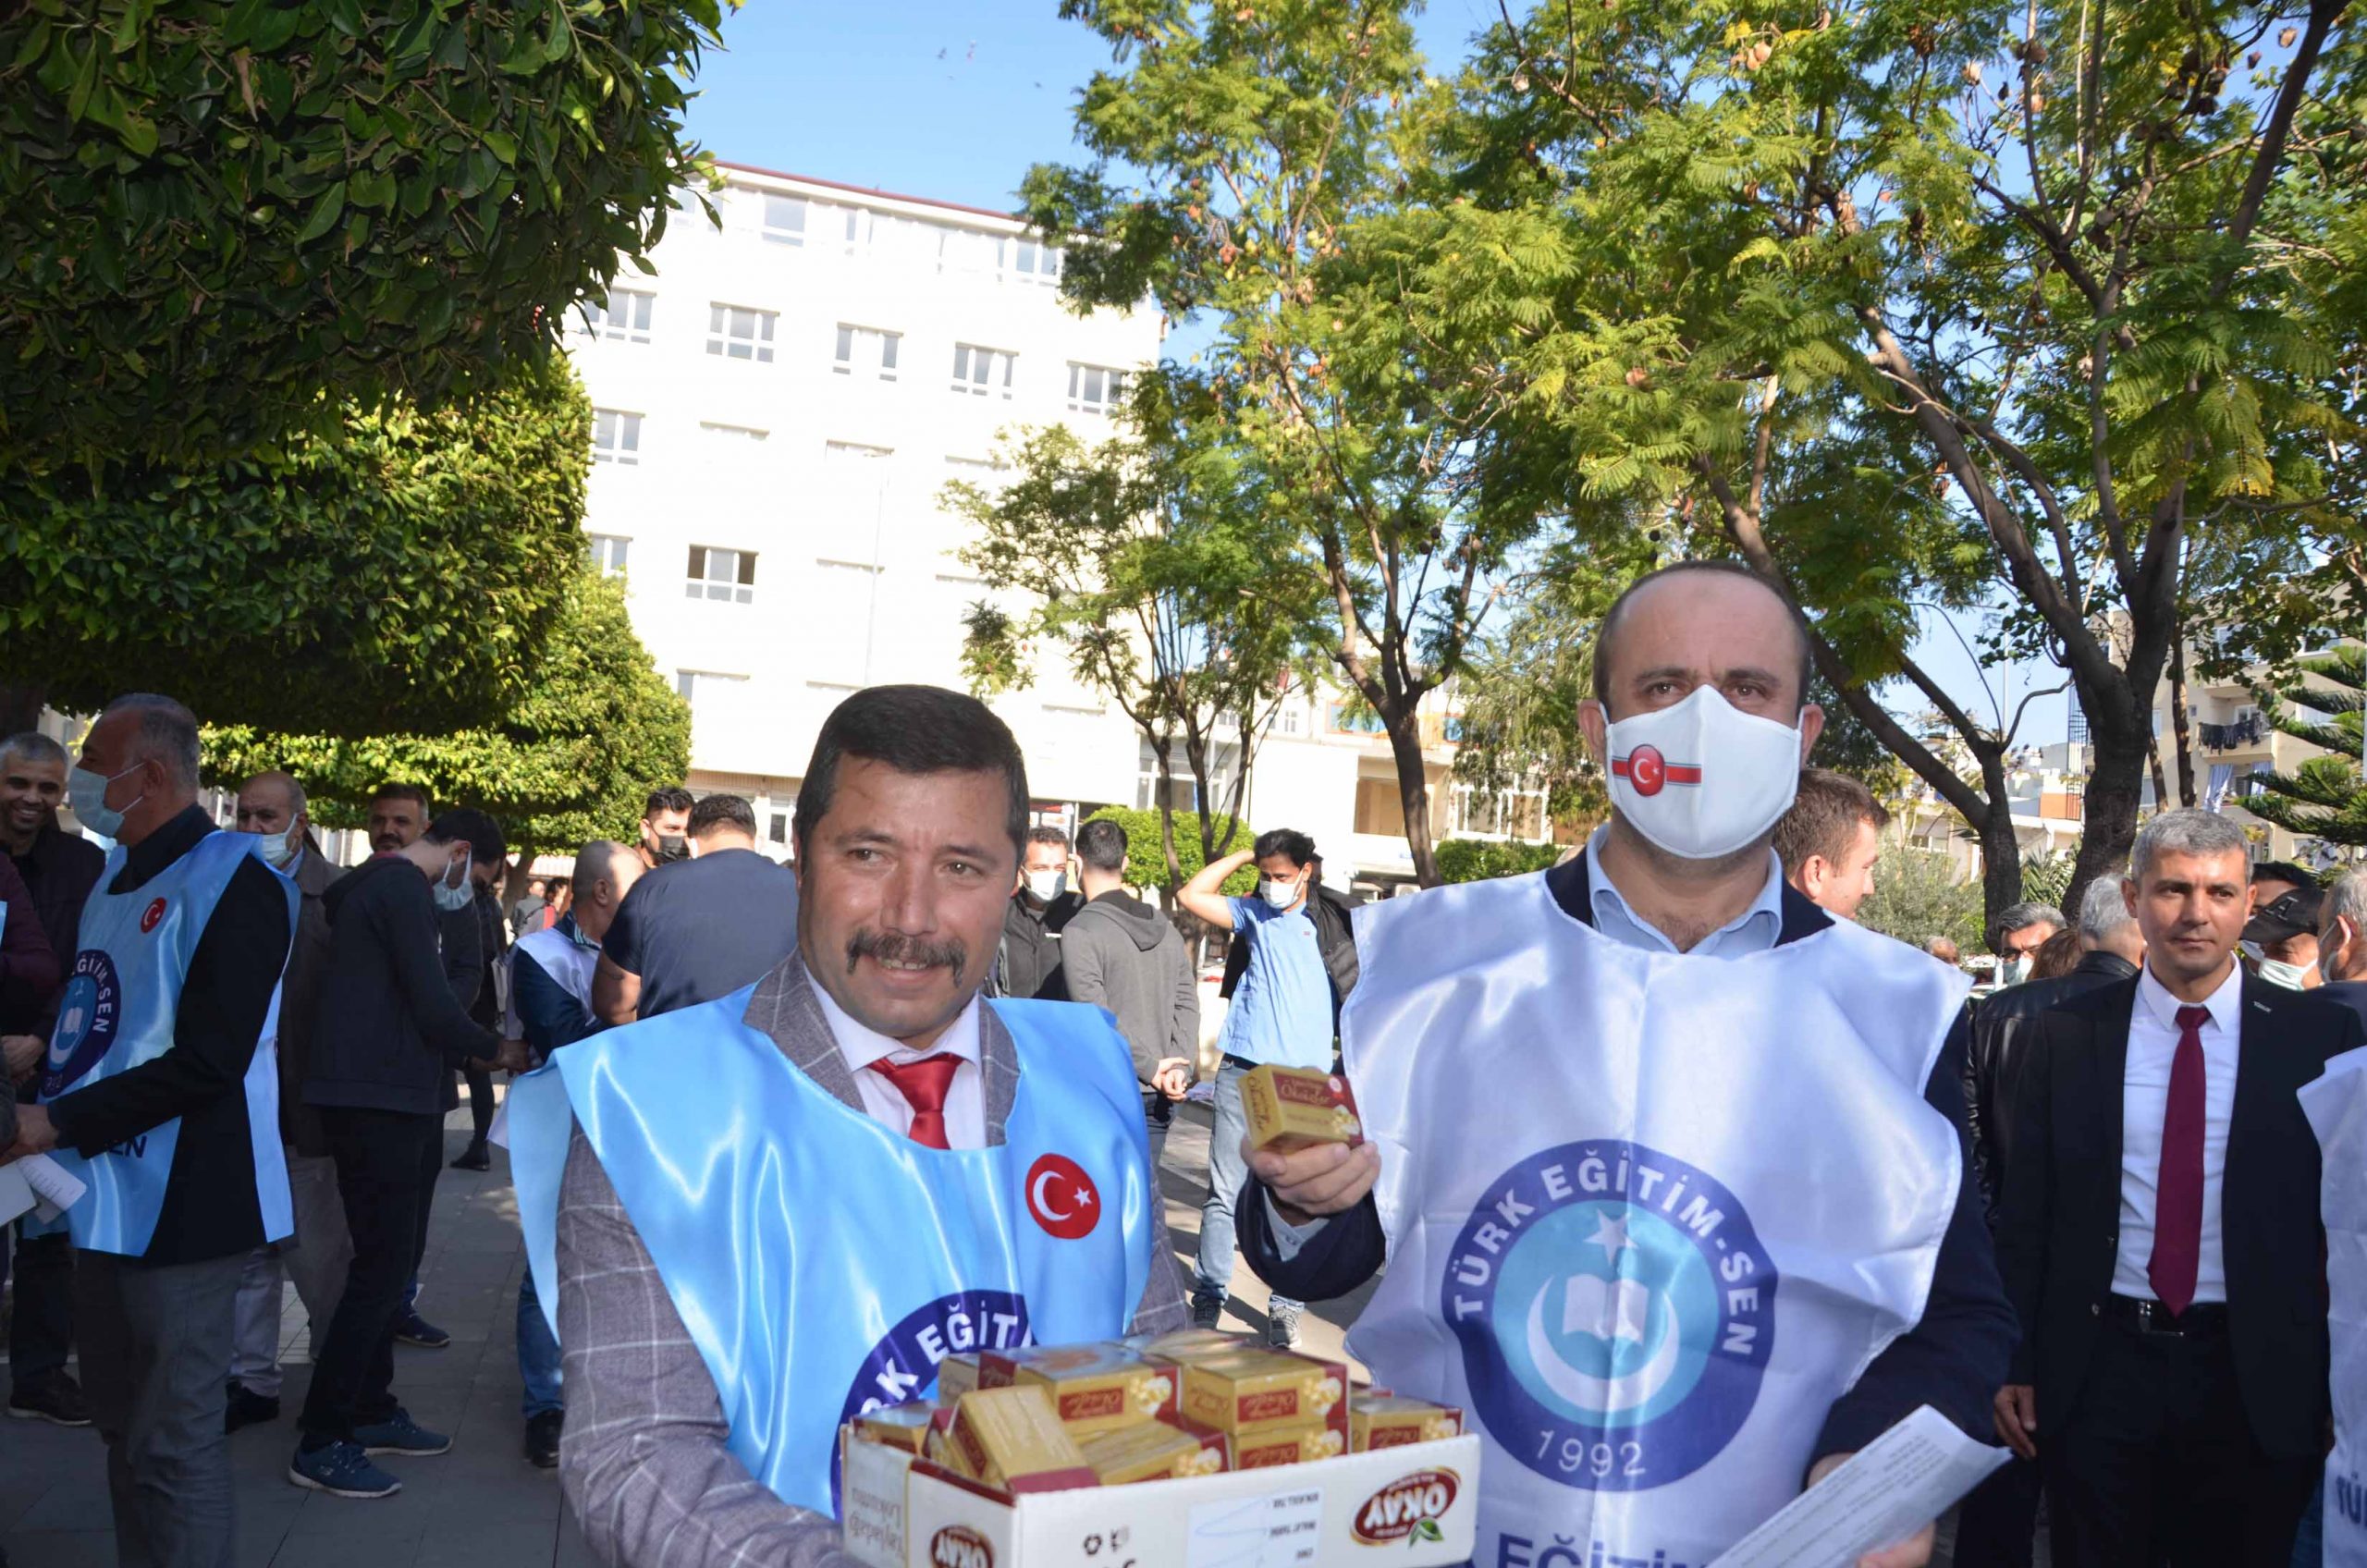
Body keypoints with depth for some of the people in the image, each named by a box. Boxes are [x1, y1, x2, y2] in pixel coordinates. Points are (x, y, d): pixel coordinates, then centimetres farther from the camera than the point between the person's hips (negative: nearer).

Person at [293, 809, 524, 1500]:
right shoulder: (403, 889, -16)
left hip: (388, 1098, 11)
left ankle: (372, 1409, 28)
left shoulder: (373, 882, 17)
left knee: (392, 1259, 18)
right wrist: (495, 1048, -5)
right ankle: (322, 1440, -1)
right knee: (382, 1265, -7)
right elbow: (434, 1006, -19)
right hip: (378, 1100, -11)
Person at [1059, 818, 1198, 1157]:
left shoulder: (1080, 931, -11)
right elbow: (1187, 1004, 3)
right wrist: (1180, 1068, -5)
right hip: (1156, 1094, 5)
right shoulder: (1165, 928, 10)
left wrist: (1151, 1066, -10)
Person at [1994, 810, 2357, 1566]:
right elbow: (2025, 1212, 2)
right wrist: (2014, 1363, 0)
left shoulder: (2321, 1037, -3)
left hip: (2255, 1380, 0)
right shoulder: (2068, 1035, 0)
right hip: (2099, 1369, 1)